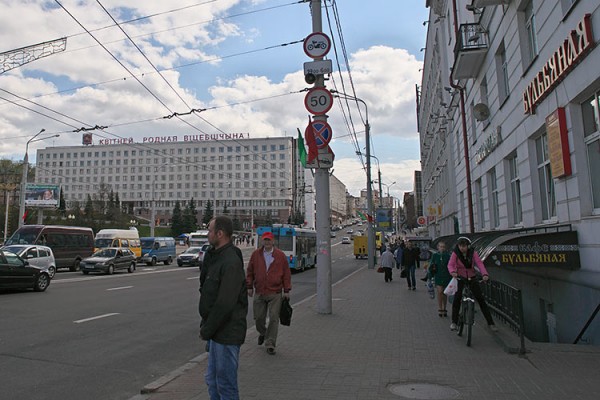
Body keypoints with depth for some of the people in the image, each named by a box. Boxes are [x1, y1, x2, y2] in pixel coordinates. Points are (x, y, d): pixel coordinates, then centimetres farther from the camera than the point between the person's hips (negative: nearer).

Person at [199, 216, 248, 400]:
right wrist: (206, 325, 9)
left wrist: (207, 329, -16)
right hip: (217, 332, 10)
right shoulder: (215, 257, 12)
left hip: (227, 334, -10)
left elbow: (225, 303, -25)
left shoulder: (231, 262, -21)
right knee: (212, 379, 21)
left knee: (226, 385, 2)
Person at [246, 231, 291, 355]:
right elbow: (250, 271, 9)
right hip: (259, 293, 2)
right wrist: (249, 286, 5)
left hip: (275, 293, -2)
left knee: (274, 319, -2)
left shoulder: (280, 255, -1)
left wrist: (286, 290, 0)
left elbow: (286, 274, 2)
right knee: (258, 317, 11)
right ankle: (262, 333, 42)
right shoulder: (255, 254, 3)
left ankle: (270, 344, 9)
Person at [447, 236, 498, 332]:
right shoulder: (455, 253, -12)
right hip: (460, 278, -1)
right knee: (457, 298, -17)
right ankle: (454, 322, -4)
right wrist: (453, 272, -47)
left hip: (472, 278, 1)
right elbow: (450, 264, -23)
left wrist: (485, 274, -41)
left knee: (481, 299, 0)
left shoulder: (473, 253, -10)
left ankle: (490, 323, 12)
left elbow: (479, 263, -23)